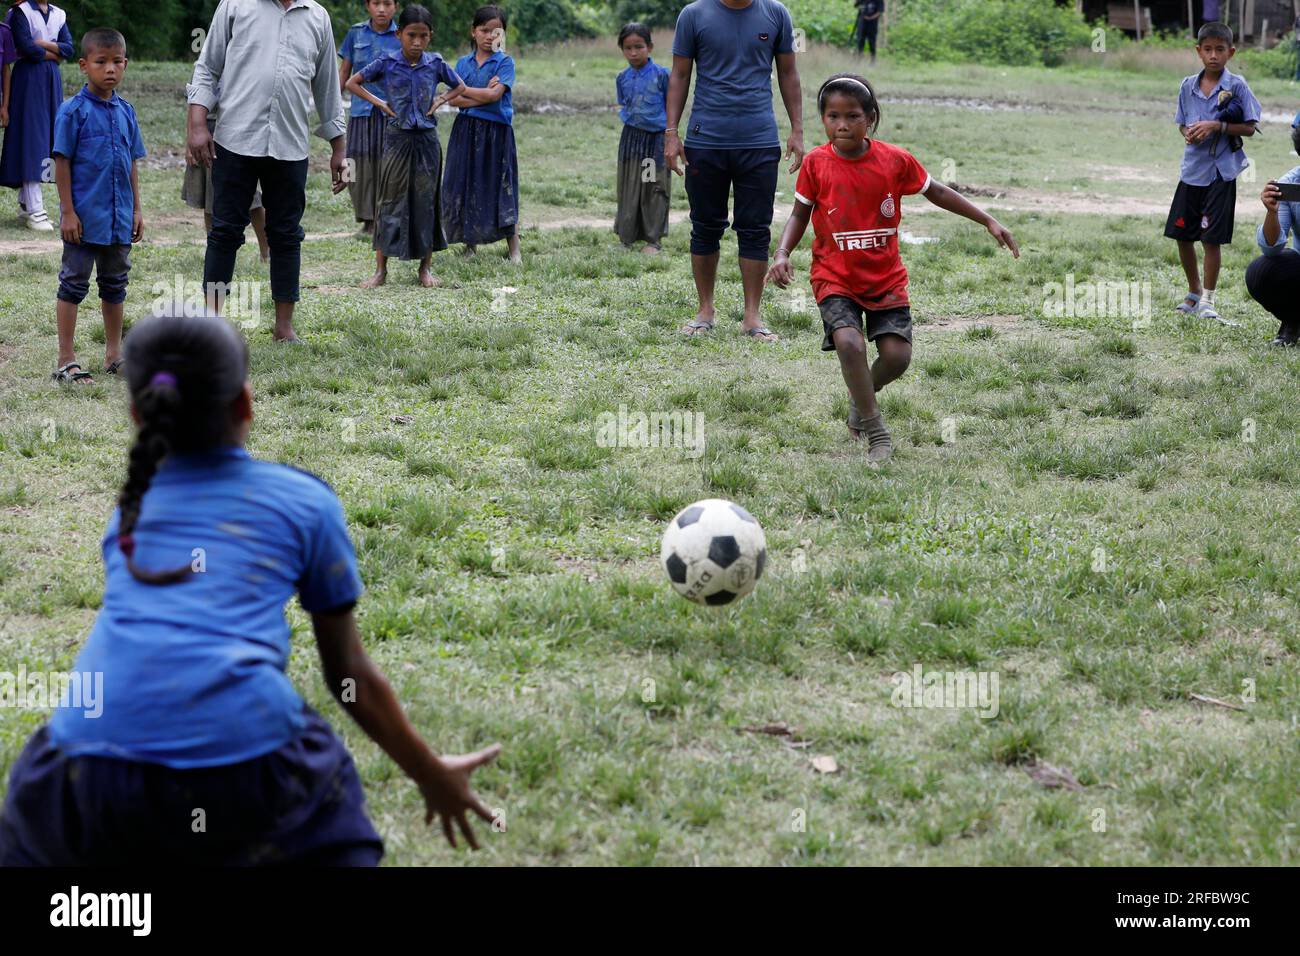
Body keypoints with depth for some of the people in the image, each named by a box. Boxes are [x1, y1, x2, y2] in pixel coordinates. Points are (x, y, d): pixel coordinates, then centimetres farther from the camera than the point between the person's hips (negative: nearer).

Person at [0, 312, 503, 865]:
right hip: (249, 779, -2)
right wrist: (432, 777, 35)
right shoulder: (306, 499, 17)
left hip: (89, 785, 2)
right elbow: (351, 675, 21)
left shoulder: (129, 509, 26)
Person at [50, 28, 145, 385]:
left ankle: (114, 354, 24)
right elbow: (62, 163, -10)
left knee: (115, 285, 14)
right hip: (84, 218, -6)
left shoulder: (126, 111, 7)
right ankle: (66, 360, 4)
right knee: (73, 284, 0)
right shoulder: (74, 111, -10)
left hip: (119, 218, 6)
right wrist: (68, 211, -14)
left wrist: (136, 209, 11)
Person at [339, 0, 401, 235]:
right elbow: (344, 71, 11)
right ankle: (367, 220, 11)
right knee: (360, 167, 1)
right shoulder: (356, 33, 5)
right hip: (361, 111, 1)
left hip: (391, 112, -1)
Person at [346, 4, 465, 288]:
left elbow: (460, 87, 15)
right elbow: (352, 83, 3)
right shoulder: (387, 63, -5)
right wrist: (378, 102, -6)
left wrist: (440, 101, -1)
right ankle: (381, 269, 5)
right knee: (391, 201, 1)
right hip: (397, 138, -1)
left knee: (426, 201, 6)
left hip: (426, 139, 2)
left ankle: (425, 267, 15)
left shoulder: (436, 64, -1)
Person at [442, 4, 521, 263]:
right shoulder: (463, 63, 8)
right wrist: (482, 96, -13)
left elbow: (495, 94, -15)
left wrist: (462, 89, -5)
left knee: (498, 188, -4)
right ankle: (470, 246, 15)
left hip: (495, 133, -4)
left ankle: (514, 250, -1)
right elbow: (453, 100, -1)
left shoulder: (505, 62, -2)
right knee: (464, 186, 5)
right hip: (466, 131, 4)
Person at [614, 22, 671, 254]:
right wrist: (626, 116, 1)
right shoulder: (622, 78, 5)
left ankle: (653, 239, 9)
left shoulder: (661, 75, -7)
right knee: (629, 188, 7)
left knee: (655, 189, 2)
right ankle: (626, 237, 15)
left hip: (656, 138, -3)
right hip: (631, 137, 3)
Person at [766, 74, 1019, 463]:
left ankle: (862, 396, 25)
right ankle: (876, 433, -11)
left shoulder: (895, 160, -7)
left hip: (886, 277, 2)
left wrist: (989, 221, 6)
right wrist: (783, 253, -13)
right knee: (849, 343, -25)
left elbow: (937, 193, 7)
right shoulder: (816, 163, -8)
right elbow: (800, 214, 4)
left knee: (897, 355, -10)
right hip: (834, 277, -1)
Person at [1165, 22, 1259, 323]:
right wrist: (1189, 133, -8)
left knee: (1212, 238, -3)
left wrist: (1217, 126, -19)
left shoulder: (1236, 86, -7)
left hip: (1221, 172, -5)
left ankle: (1208, 299, 10)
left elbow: (1249, 128, -7)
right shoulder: (1188, 86, 6)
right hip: (1191, 170, 5)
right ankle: (1194, 293, 27)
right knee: (1182, 236, 9)